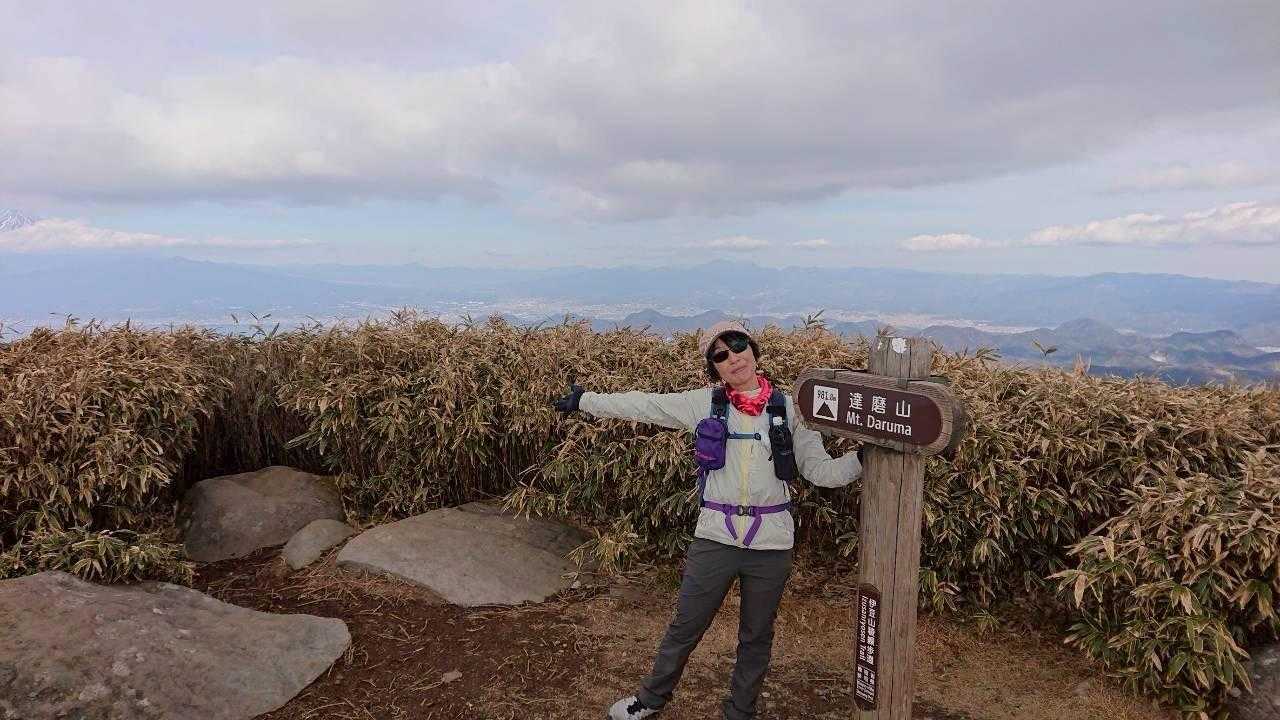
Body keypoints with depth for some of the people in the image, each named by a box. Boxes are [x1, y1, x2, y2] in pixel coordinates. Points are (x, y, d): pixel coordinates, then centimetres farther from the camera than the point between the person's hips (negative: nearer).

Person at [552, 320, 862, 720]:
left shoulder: (788, 408, -1)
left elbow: (820, 471, -1)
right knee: (685, 627, 15)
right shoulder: (703, 403, -2)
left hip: (771, 543, 1)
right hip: (715, 537, 0)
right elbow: (642, 405, 2)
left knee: (757, 636, 18)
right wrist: (583, 400, 3)